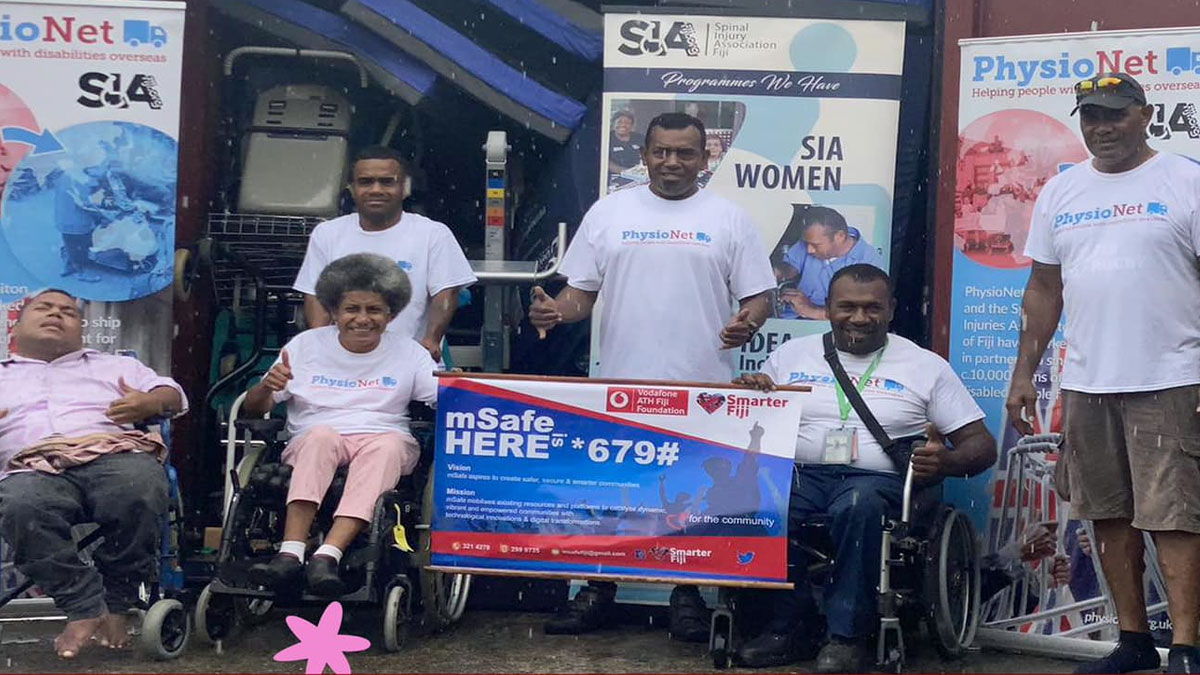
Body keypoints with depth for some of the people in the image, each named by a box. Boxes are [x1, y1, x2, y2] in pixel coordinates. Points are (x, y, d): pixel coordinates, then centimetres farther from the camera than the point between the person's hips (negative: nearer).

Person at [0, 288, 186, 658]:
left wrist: (150, 402, 1)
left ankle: (116, 601, -19)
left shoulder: (115, 365, 35)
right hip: (34, 469, 0)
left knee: (140, 490, -37)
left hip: (115, 454, 0)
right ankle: (83, 607, -29)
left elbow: (172, 393, 26)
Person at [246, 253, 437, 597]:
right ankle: (291, 552, -45)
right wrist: (267, 386, -16)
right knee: (321, 434, -34)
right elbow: (253, 408, 8)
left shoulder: (408, 353, 13)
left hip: (384, 442, 0)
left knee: (388, 445, -35)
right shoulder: (306, 345, 12)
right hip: (313, 444, 0)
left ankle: (328, 556, -47)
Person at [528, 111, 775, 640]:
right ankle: (598, 593, 18)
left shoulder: (729, 219, 5)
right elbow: (581, 293, 9)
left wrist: (748, 321, -19)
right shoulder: (609, 213, 8)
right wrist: (554, 311, -13)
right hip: (619, 384, 1)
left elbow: (759, 296, 3)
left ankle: (687, 596, 18)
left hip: (702, 389, -1)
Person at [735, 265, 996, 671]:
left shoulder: (925, 366, 11)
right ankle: (789, 627, -17)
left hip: (877, 479, -2)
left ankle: (848, 637, -26)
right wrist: (748, 392, -7)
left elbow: (982, 446, 8)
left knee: (858, 505, -39)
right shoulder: (792, 354, 17)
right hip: (798, 474, 2)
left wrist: (945, 461, -15)